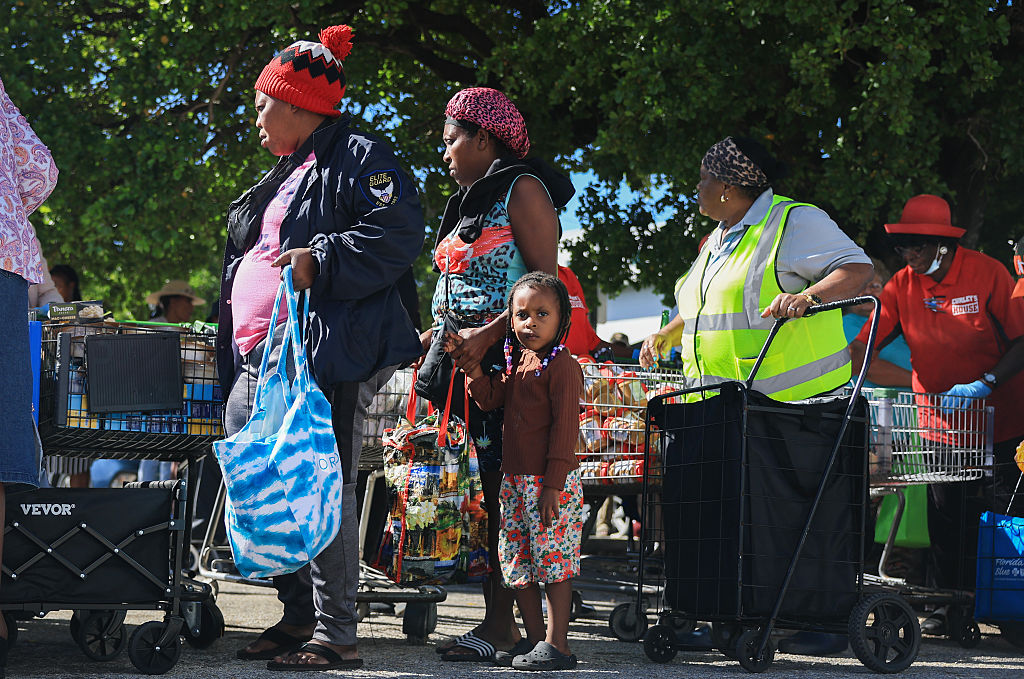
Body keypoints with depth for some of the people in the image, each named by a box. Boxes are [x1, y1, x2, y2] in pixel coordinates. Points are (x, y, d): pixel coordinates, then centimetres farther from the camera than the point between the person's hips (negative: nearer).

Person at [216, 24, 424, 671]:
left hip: (326, 357, -10)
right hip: (263, 360, 10)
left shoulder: (360, 156, -2)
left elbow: (398, 235, -16)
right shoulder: (287, 173, 27)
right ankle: (298, 615, 17)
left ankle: (337, 635, -10)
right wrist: (238, 342, 26)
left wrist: (320, 263, -23)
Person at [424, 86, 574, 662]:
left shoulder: (523, 189, -5)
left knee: (507, 486, -11)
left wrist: (486, 334, -21)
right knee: (491, 485, 4)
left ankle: (503, 623, -13)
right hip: (473, 359, 9)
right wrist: (436, 334, 12)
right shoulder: (470, 203, 22)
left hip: (511, 356, -9)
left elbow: (545, 282, -14)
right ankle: (498, 618, 3)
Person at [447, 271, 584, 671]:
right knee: (516, 562, 11)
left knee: (554, 562, -5)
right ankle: (535, 637, 21)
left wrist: (553, 485, -18)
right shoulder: (516, 363, 14)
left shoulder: (562, 366, -12)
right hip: (514, 480, 9)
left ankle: (557, 645, -1)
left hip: (550, 484, -9)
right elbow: (490, 399, 19)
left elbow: (565, 428, -15)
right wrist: (472, 368, 2)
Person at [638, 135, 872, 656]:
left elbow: (857, 268, -15)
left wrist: (806, 296, -30)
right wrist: (667, 334, 25)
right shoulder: (717, 241, 22)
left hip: (792, 403, -8)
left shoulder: (796, 222, -6)